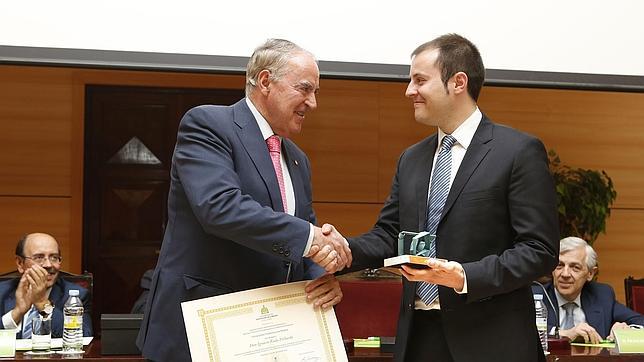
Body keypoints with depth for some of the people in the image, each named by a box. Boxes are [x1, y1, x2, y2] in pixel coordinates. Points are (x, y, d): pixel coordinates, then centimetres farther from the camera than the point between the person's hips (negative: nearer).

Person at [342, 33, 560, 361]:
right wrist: (343, 249, -8)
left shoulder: (520, 151, -6)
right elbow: (388, 236, 12)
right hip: (418, 335, 6)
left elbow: (541, 250, -11)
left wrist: (466, 277, -21)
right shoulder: (411, 159, 14)